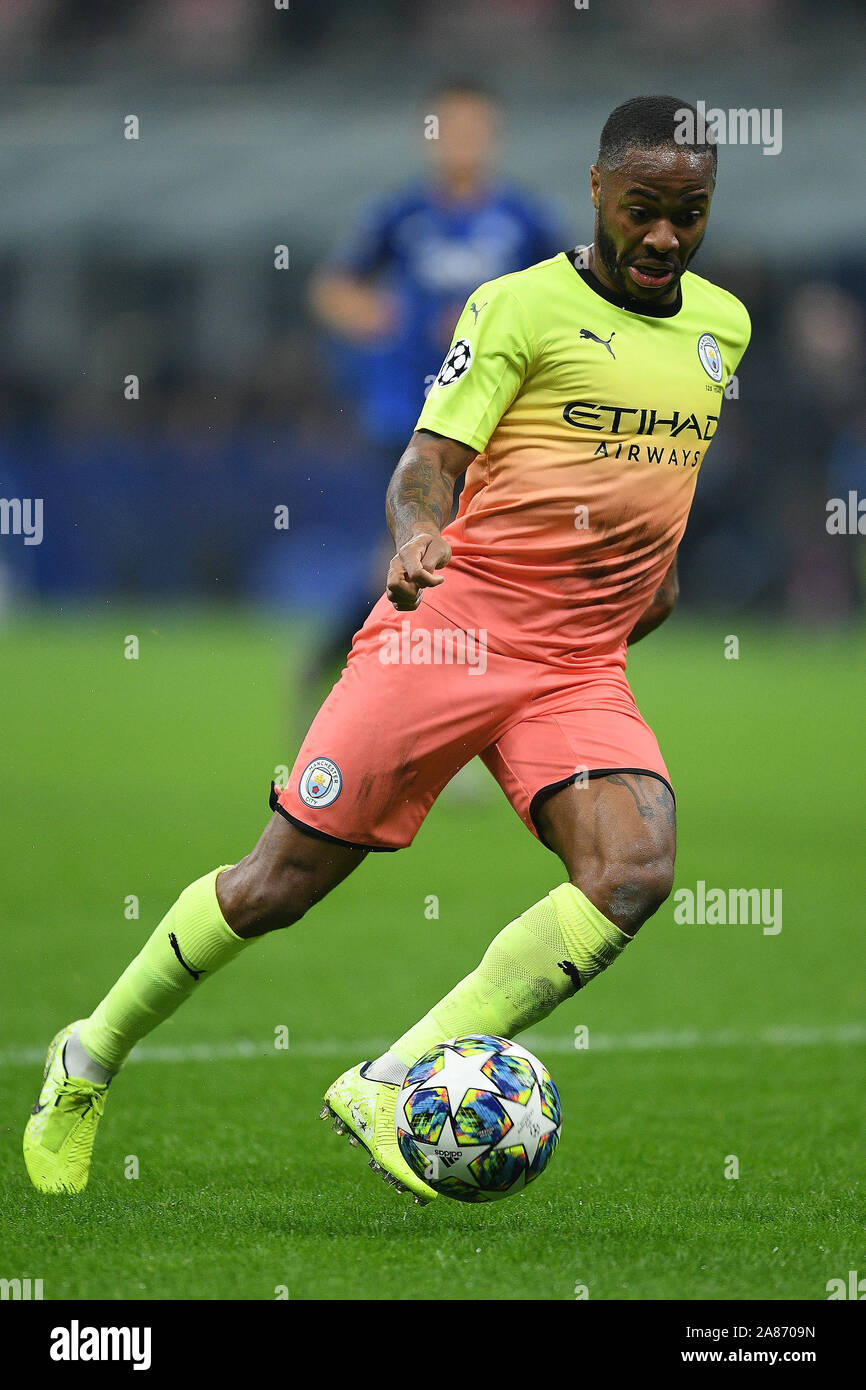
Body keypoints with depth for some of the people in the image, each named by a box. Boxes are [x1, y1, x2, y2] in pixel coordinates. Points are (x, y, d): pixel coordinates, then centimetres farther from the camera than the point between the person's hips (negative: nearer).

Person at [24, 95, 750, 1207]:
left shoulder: (723, 325, 13)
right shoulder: (519, 305, -5)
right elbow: (428, 462, -11)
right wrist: (416, 538, -31)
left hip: (581, 669, 4)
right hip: (454, 621, -4)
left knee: (634, 873, -23)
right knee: (282, 881, -3)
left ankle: (389, 1088, -19)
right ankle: (91, 1060, 20)